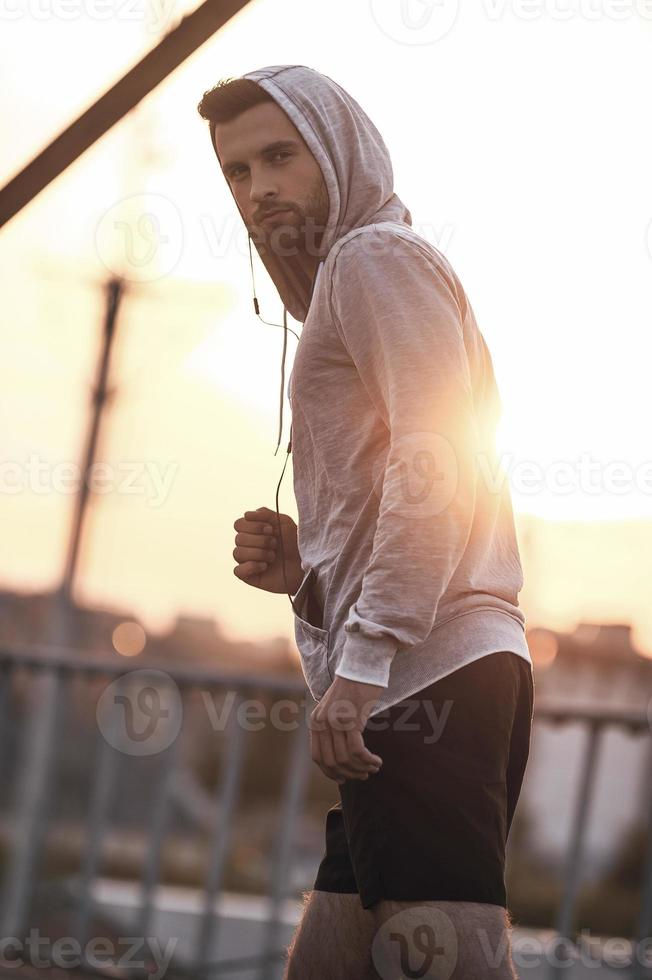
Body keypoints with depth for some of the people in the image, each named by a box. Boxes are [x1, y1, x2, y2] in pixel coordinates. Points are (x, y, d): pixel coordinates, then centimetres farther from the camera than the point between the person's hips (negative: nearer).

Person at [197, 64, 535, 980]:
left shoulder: (377, 255, 1)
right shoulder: (345, 292, 31)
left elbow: (436, 459, -13)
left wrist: (362, 659, -20)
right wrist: (303, 569, 13)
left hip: (429, 675, -10)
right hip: (420, 691, 10)